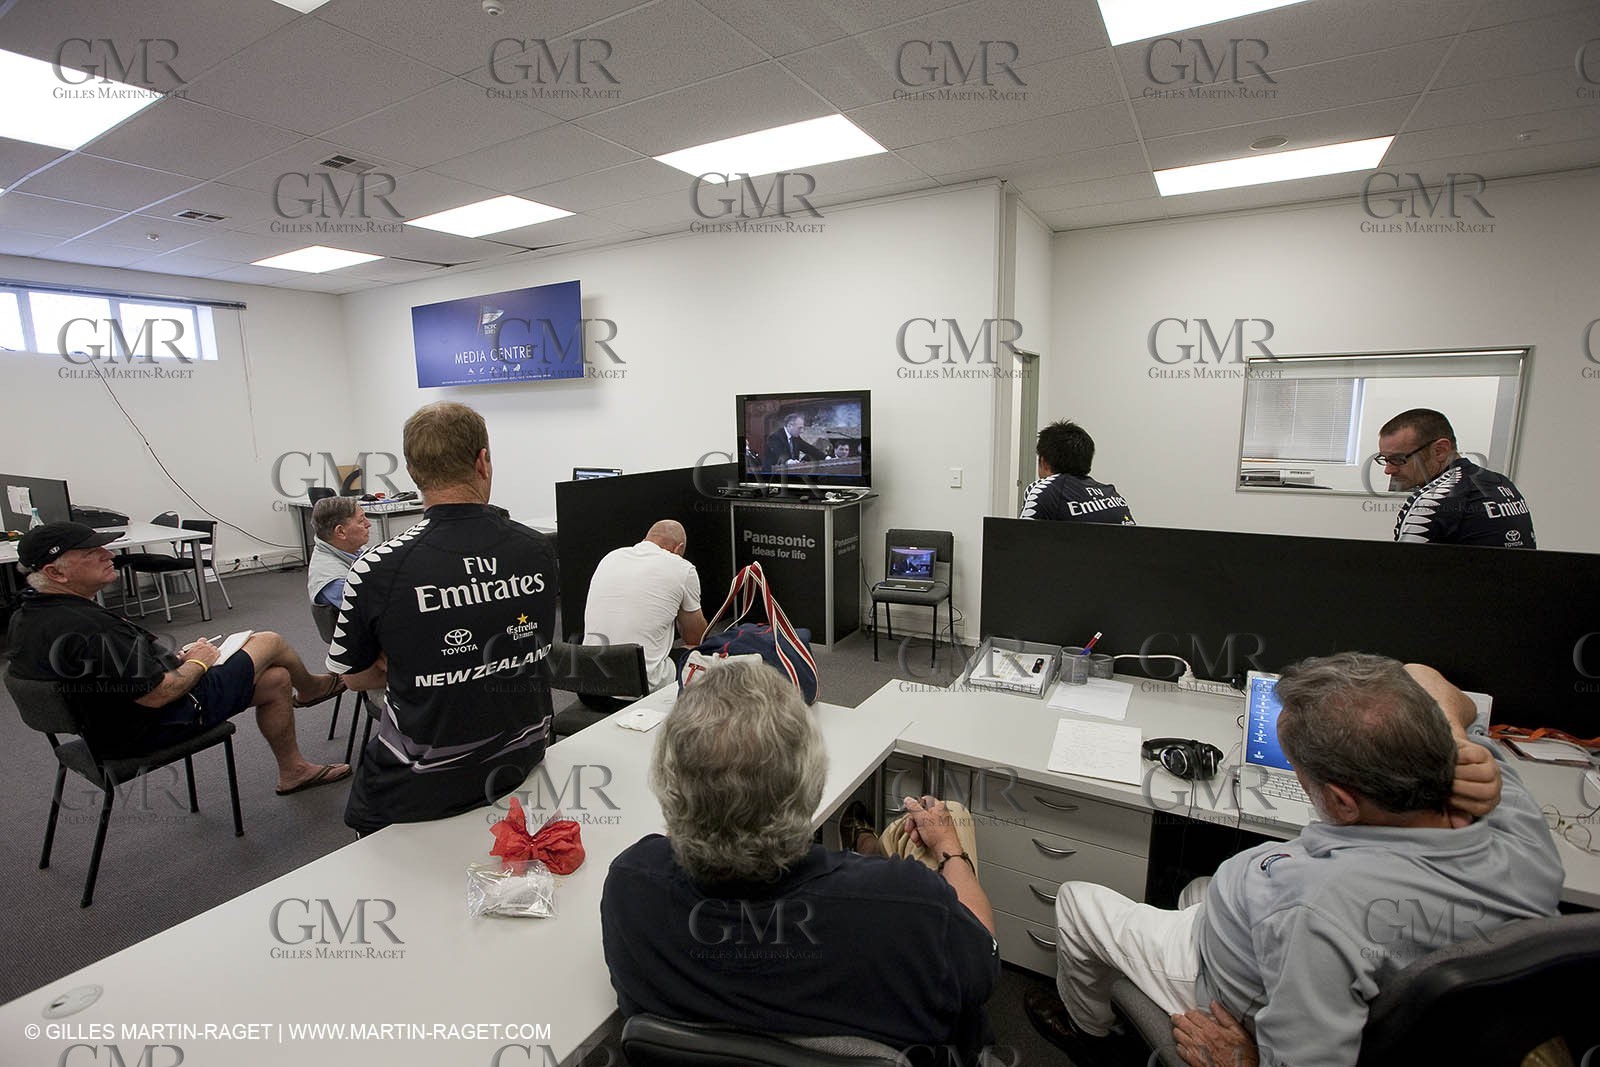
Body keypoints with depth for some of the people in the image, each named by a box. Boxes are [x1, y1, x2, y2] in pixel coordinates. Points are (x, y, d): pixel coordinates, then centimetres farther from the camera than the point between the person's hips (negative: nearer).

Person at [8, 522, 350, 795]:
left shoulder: (31, 612, 1)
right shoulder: (85, 629, -34)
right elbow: (157, 694, -29)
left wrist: (173, 658, 7)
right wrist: (199, 662, -9)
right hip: (157, 727, -10)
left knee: (276, 680, 16)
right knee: (269, 642, 1)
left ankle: (293, 770, 34)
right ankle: (311, 687, 34)